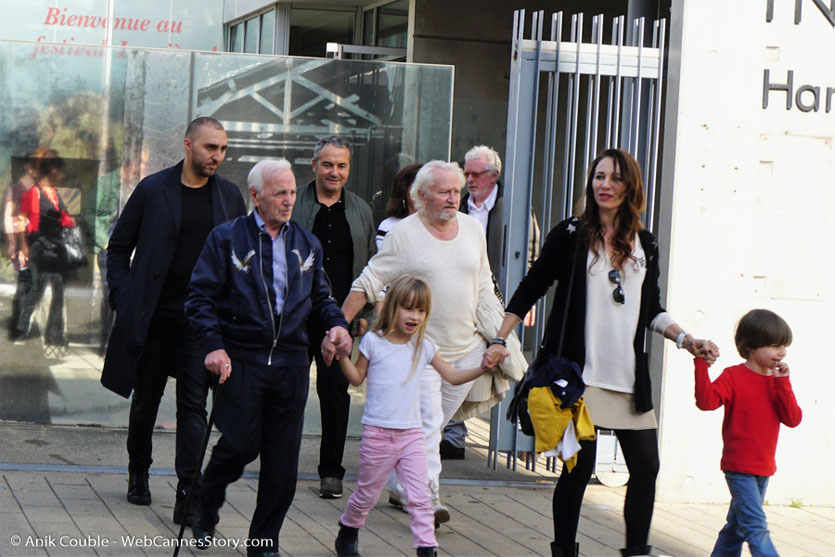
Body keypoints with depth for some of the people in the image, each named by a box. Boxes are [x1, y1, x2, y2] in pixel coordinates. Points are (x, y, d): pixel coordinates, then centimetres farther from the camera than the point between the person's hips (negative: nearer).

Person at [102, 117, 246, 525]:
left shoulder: (230, 196, 5)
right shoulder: (153, 190, -2)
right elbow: (119, 246, 4)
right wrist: (124, 299, -4)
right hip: (152, 316, -1)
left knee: (193, 403, -5)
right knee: (146, 398, 12)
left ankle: (188, 495, -7)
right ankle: (138, 474, 33)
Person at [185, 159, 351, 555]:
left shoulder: (307, 244, 15)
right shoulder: (226, 239, 1)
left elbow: (320, 296, 20)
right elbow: (201, 297, -2)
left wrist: (336, 323, -1)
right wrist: (213, 345, -14)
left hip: (290, 362, 4)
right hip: (240, 359, -4)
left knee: (282, 459, 3)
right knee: (240, 445, -7)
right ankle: (205, 511, 23)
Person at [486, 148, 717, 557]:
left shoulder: (645, 244, 11)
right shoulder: (571, 234, 1)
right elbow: (530, 290, 4)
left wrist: (684, 339, 6)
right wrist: (499, 340, -2)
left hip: (629, 377, 4)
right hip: (579, 372, -4)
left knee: (646, 466, 1)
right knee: (580, 465, -4)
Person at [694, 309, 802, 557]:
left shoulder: (777, 381, 7)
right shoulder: (733, 377, -10)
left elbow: (793, 419, -4)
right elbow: (706, 401, -25)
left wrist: (782, 383, -13)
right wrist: (701, 363, -31)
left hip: (763, 468, 7)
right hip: (739, 467, -7)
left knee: (737, 527, 17)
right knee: (755, 527, -14)